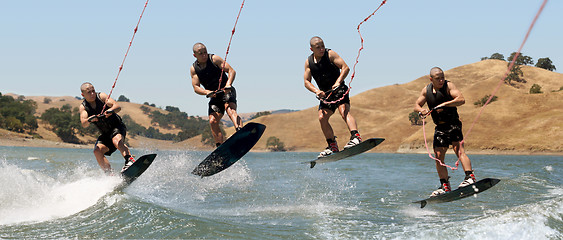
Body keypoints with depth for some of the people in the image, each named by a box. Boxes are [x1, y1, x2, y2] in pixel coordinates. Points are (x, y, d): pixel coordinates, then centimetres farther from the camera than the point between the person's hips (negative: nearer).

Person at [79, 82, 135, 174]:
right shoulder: (83, 107, -2)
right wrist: (90, 119, -41)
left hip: (117, 126, -4)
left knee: (116, 141, -34)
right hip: (105, 134, 4)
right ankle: (110, 174, -16)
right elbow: (84, 124, -18)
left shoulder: (101, 96, -8)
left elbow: (118, 107, -20)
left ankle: (130, 160, -48)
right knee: (97, 151, -18)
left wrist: (110, 111, -43)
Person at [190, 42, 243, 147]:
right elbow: (196, 87, -4)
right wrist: (207, 92, -25)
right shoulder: (193, 69, 3)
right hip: (214, 96, 4)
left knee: (230, 110, -32)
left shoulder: (214, 59, -6)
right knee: (213, 121, -13)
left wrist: (228, 84, -30)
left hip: (227, 92, -4)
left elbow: (231, 71, -11)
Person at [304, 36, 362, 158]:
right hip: (325, 94, 5)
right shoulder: (309, 62, 4)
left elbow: (345, 68, -14)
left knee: (344, 111, -28)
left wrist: (338, 82, -28)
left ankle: (355, 137, -45)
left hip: (339, 90, -5)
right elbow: (307, 81, 5)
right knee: (322, 118, -8)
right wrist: (316, 91, -14)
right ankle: (332, 146, 4)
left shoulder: (330, 54, -7)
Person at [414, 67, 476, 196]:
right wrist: (421, 110, -10)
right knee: (438, 156, 3)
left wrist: (444, 104, -28)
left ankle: (470, 177, -32)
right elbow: (416, 105, 13)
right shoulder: (426, 90, 6)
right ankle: (445, 186, 10)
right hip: (439, 127, 6)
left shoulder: (448, 86, -8)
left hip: (453, 124, -6)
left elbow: (461, 99, -19)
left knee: (459, 149, -23)